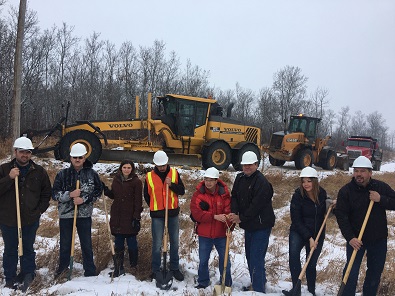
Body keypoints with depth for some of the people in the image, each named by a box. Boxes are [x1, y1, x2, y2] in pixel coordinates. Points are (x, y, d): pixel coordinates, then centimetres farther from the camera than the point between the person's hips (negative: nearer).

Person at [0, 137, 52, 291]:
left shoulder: (39, 171, 1)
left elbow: (46, 192, 9)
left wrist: (40, 209, 1)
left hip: (31, 220, 1)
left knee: (28, 249, 14)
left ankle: (27, 277, 29)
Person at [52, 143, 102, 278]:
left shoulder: (92, 174, -1)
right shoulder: (62, 174, 0)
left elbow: (98, 192, 1)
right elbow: (55, 194, -1)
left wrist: (84, 199, -13)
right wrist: (70, 194, -17)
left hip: (84, 214, -1)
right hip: (65, 214, 1)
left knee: (86, 245, 6)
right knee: (65, 244, 16)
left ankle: (90, 272, 20)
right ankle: (63, 267, 40)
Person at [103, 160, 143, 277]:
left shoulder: (136, 182, -7)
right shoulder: (116, 179, 8)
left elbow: (138, 201, -9)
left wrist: (137, 217, -13)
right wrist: (105, 190, -1)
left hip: (130, 217, -5)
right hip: (117, 216, 5)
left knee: (131, 242, 4)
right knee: (118, 243, 10)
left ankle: (134, 266, 20)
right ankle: (118, 268, 19)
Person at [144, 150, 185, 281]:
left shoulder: (174, 173, -1)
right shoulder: (149, 176, -4)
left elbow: (182, 191, -3)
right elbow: (146, 195, 8)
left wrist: (172, 185, -18)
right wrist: (155, 208, 8)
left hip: (173, 213, 2)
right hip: (157, 215, -1)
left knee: (174, 242, 12)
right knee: (157, 244, 6)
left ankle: (175, 268, 26)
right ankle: (155, 269, 21)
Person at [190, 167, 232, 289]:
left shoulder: (224, 194, -5)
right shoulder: (198, 194, -7)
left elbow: (228, 212, -10)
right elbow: (196, 213, -17)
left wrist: (229, 227, -26)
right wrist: (214, 216, -24)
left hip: (221, 234, 0)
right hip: (204, 234, 0)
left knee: (225, 259, 10)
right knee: (203, 261, 12)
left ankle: (226, 284, 28)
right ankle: (203, 283, 33)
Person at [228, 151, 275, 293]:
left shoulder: (262, 182, -20)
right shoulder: (240, 178, 5)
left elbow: (256, 205, -23)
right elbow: (234, 196, 4)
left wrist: (241, 218, -16)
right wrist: (234, 212, -13)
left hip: (261, 225, -9)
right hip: (249, 225, 9)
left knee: (256, 259, -8)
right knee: (250, 256, 20)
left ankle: (258, 289, 4)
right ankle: (255, 284, 37)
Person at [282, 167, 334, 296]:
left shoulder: (322, 193, -5)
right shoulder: (297, 196, -17)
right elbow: (296, 221, -16)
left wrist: (330, 204, -7)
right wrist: (309, 238, -21)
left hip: (318, 234, 3)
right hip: (299, 232, -3)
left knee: (312, 264, 10)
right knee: (293, 252, -29)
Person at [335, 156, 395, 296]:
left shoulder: (381, 187, -5)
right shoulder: (346, 191, -12)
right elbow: (341, 215, -13)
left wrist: (380, 199, -21)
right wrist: (350, 237, -20)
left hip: (379, 238, 3)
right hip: (356, 238, -3)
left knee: (376, 271, 17)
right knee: (351, 271, -1)